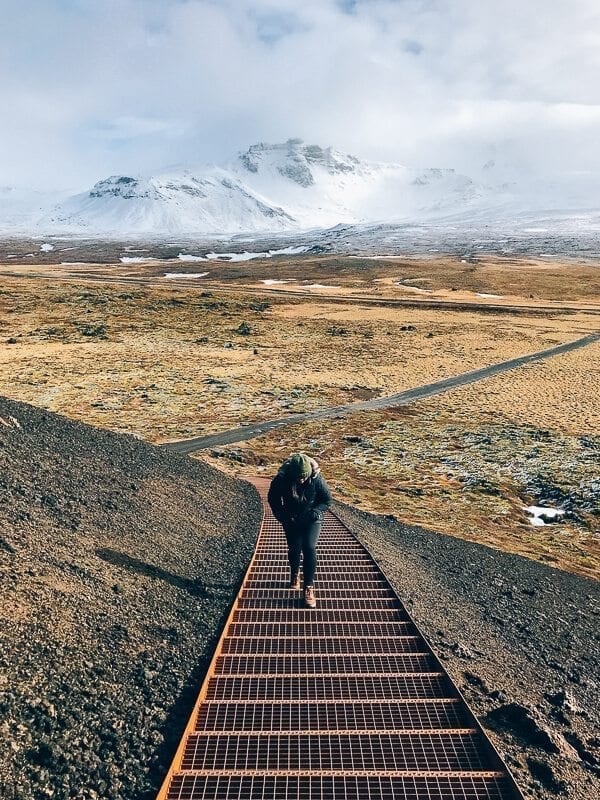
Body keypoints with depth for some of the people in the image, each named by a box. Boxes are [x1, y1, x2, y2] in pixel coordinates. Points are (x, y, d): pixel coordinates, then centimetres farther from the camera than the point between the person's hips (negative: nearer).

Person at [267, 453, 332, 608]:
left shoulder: (317, 479, -24)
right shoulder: (281, 480, -23)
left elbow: (327, 500, -8)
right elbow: (273, 499, -4)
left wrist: (314, 512, -22)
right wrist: (282, 516, -15)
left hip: (312, 519, -1)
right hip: (291, 520, 1)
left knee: (309, 547, -17)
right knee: (294, 548, -3)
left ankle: (309, 587, -6)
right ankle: (294, 574, 31)